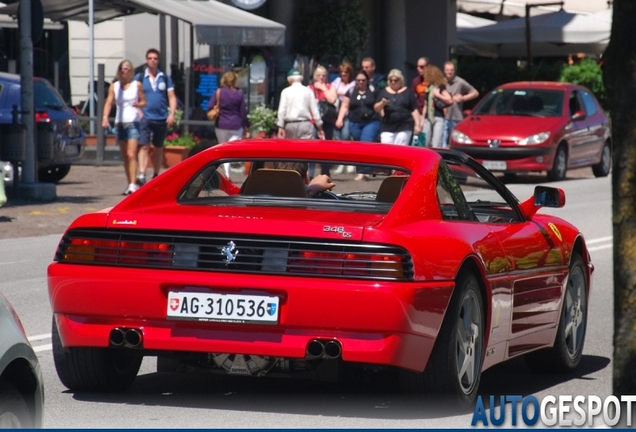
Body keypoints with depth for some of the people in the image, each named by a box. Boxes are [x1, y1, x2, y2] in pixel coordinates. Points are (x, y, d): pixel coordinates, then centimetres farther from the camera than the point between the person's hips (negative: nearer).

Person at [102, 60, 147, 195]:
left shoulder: (137, 85, 3)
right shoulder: (114, 86, 8)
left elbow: (143, 102, 8)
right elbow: (108, 102, -1)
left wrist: (138, 104, -15)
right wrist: (105, 117, -16)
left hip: (133, 123, -4)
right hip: (119, 123, 4)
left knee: (131, 154, -14)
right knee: (125, 156, 8)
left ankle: (133, 184, -18)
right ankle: (130, 184, 15)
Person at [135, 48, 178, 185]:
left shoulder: (165, 78, 9)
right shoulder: (139, 78, 5)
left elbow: (172, 97, 8)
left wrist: (171, 114, -5)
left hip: (161, 118, 2)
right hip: (145, 117, -2)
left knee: (158, 148, 13)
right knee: (144, 146, -15)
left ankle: (156, 175, 24)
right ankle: (141, 175, -24)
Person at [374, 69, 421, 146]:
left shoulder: (407, 92, 6)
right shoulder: (383, 92, 11)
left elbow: (414, 110, 4)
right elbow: (376, 109, 8)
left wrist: (417, 124, -5)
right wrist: (382, 103, -13)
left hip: (404, 127, -2)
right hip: (387, 127, 2)